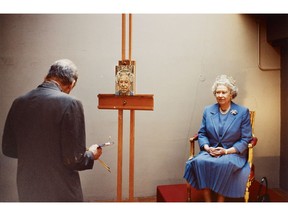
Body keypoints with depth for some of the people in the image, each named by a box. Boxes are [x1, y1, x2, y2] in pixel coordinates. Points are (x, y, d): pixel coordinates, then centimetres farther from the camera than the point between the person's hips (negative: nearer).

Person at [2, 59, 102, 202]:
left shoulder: (19, 103, -2)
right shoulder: (70, 103, -20)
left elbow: (8, 149, 7)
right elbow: (73, 159, -21)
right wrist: (91, 154, -1)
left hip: (27, 191, 5)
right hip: (61, 193, -5)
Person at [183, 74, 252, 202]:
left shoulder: (243, 112, 0)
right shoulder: (208, 110, 9)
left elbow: (246, 139, -2)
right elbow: (202, 134, 11)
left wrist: (227, 151, -14)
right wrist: (208, 148, -9)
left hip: (233, 153, -2)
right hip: (210, 151, 3)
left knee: (224, 163, -36)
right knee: (199, 161, -30)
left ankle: (220, 200, -19)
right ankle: (207, 200, -22)